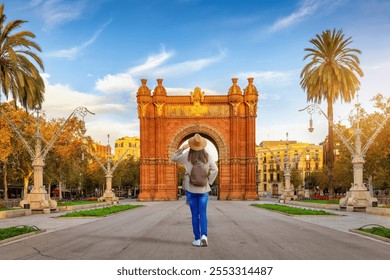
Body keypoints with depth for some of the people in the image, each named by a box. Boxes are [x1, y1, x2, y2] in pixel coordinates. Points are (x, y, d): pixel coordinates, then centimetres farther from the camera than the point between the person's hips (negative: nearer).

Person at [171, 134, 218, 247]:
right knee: (203, 214, 6)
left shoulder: (187, 156, -4)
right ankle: (204, 235, -13)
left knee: (194, 215, 7)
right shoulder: (208, 156, -3)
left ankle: (197, 239, 8)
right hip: (203, 189, 0)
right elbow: (215, 170, -9)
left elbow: (174, 158, 10)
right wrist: (209, 182, 1)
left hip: (191, 189, 0)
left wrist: (182, 149, 7)